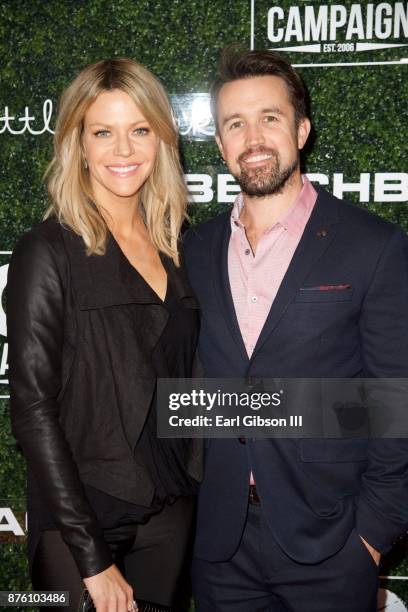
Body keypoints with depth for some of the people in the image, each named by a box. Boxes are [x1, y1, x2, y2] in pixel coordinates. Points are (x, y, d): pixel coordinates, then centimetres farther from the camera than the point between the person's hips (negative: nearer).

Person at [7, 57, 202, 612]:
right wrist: (91, 558, -16)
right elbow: (33, 410, -15)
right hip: (81, 521, -5)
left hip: (170, 515, 6)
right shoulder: (49, 252, -12)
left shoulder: (173, 249, 5)